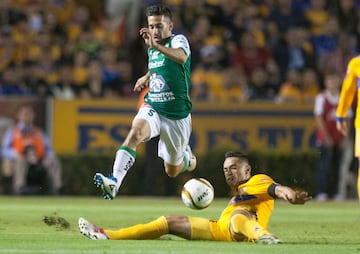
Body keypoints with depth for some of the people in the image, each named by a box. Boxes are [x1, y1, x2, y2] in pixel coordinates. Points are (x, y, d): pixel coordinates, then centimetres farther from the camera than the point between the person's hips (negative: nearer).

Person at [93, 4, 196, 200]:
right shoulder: (152, 49, 8)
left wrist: (156, 46, -53)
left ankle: (188, 158, 46)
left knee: (172, 171, 9)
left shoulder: (179, 40, -12)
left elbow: (181, 57, -39)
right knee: (136, 130, -32)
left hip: (177, 115, -4)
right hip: (152, 108, 4)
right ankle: (114, 182, -45)